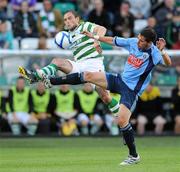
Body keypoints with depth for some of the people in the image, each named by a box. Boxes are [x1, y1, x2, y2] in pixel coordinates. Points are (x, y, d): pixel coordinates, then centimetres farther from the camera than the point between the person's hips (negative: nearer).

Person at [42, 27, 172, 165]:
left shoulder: (154, 53, -16)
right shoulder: (133, 42, -1)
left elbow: (168, 64, -20)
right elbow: (113, 41, 13)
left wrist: (162, 51, -36)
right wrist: (95, 37, 20)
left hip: (132, 90, -6)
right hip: (120, 79, 6)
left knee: (122, 121, -19)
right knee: (88, 75, -1)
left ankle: (134, 156, -2)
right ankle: (50, 81, 9)